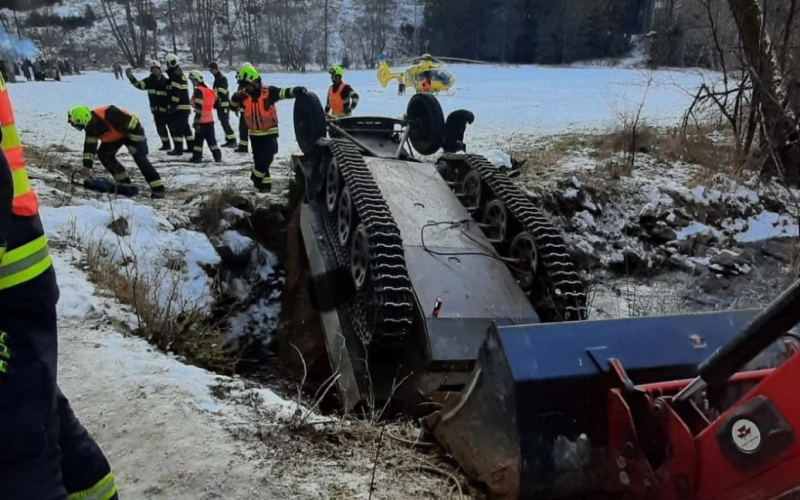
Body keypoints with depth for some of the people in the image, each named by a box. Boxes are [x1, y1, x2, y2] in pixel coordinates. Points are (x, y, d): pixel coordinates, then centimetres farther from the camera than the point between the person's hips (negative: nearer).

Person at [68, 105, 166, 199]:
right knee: (103, 154, -2)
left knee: (140, 158, -21)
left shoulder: (109, 114, -39)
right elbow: (89, 147, -5)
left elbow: (134, 123, -32)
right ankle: (124, 181, 7)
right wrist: (86, 167, -9)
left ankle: (158, 188, -22)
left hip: (133, 131, -8)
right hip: (116, 136, 8)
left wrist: (134, 143, -27)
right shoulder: (90, 127, -14)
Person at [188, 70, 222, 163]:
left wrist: (197, 121, -19)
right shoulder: (208, 90, 13)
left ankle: (197, 157, 3)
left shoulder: (199, 91, -13)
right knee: (211, 139, 12)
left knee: (198, 139, 1)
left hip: (201, 120, -8)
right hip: (210, 119, 8)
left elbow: (199, 107, -19)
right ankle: (218, 156, 10)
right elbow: (214, 104, 18)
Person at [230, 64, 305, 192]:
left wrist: (295, 91, -46)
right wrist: (236, 99, -19)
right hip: (254, 134, 4)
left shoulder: (268, 92, -16)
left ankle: (256, 178, 12)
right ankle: (265, 183, 21)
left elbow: (283, 93, -26)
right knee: (259, 159, 10)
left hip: (270, 132, -4)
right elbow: (233, 105, 4)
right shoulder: (243, 95, -4)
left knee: (265, 158, -11)